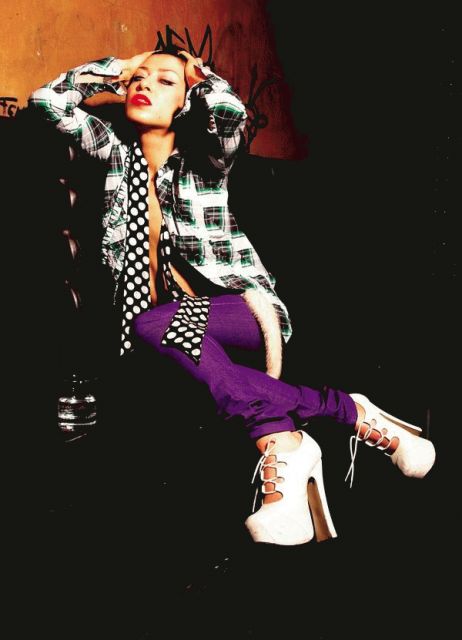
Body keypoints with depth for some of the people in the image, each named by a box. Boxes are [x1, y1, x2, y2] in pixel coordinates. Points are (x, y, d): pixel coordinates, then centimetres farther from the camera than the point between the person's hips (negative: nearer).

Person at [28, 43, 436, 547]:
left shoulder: (203, 159, 5)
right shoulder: (116, 153, 15)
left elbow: (230, 111, -18)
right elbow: (47, 100, 10)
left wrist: (198, 76, 3)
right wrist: (117, 69, 12)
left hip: (237, 305, -3)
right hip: (170, 316, 3)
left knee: (152, 323, -33)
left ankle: (284, 444, -30)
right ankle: (350, 412, -27)